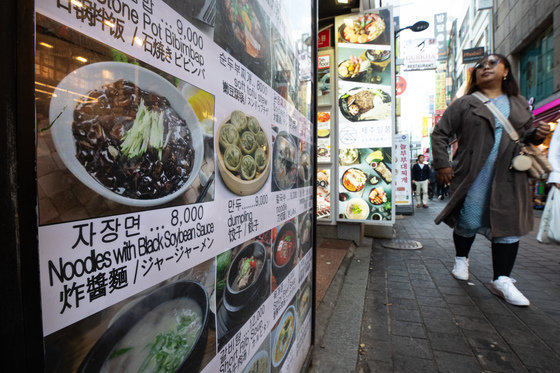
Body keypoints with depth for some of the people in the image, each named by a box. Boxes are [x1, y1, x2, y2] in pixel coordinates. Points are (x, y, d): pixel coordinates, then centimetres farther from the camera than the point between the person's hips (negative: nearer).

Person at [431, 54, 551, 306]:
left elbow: (525, 136, 25)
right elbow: (439, 133, 0)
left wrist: (536, 134, 1)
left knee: (509, 225, 0)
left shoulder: (520, 104, 18)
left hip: (509, 178, 4)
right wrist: (441, 164, -8)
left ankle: (501, 280, 9)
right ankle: (461, 259, 29)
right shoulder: (464, 104, 5)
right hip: (473, 177, -3)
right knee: (468, 222, 3)